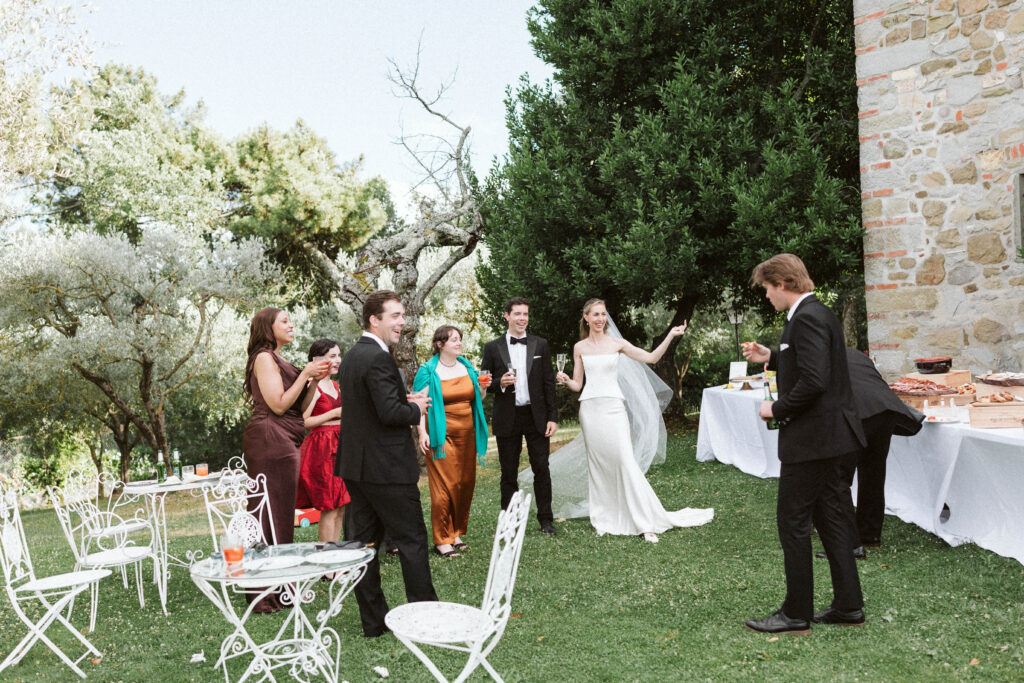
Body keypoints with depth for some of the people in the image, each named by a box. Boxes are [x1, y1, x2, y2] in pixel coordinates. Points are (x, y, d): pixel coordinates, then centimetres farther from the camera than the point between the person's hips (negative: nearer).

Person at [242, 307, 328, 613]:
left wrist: (314, 379, 9)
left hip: (281, 441, 10)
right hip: (271, 440, -10)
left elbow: (298, 407, 20)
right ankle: (269, 595, -4)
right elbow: (279, 405, -16)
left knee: (276, 514, 12)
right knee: (274, 514, -8)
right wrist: (305, 375, -11)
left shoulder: (276, 359, 21)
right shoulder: (265, 358, -9)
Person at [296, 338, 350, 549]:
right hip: (322, 448, -9)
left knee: (341, 508, 9)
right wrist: (335, 414, -17)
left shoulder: (336, 385, 16)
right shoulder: (313, 386, -10)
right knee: (330, 509, -8)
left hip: (338, 448, 9)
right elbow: (302, 422, -18)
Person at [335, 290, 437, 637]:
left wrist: (406, 401, 7)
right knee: (412, 540, 1)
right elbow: (390, 413, -24)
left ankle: (373, 620, 19)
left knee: (363, 541, 10)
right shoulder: (378, 358, -18)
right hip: (385, 467, -9)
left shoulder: (352, 355, 13)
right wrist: (416, 408, -6)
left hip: (355, 465, 10)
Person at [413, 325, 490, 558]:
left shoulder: (467, 367, 11)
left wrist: (481, 387, 0)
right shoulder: (427, 371, -5)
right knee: (444, 486, -7)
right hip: (441, 436, -6)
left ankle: (456, 533, 20)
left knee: (465, 485, 7)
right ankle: (442, 540, 1)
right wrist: (422, 432, -19)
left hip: (466, 435, 6)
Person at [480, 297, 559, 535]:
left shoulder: (540, 345, 6)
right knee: (509, 473, 6)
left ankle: (546, 519, 17)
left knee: (541, 469, 4)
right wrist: (500, 384, -16)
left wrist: (552, 417, -1)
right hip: (507, 419, -1)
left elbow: (549, 383, 5)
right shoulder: (492, 348, 3)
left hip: (536, 416, 1)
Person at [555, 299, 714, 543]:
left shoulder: (617, 343, 4)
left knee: (625, 460, -10)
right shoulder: (579, 348, 8)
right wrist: (565, 380, -11)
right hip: (590, 409, 2)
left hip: (613, 408, -2)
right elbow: (577, 384, 10)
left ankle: (645, 521, -4)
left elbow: (651, 357, 0)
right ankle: (605, 519, 16)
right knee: (597, 463, 5)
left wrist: (670, 336, -8)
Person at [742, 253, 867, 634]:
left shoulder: (806, 318, -19)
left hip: (810, 437, -11)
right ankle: (848, 606, 23)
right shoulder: (818, 312, 13)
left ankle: (796, 614, 7)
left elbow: (813, 382, -27)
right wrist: (770, 358, 16)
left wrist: (777, 409, -15)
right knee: (829, 517, 15)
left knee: (792, 521, -2)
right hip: (827, 434, 11)